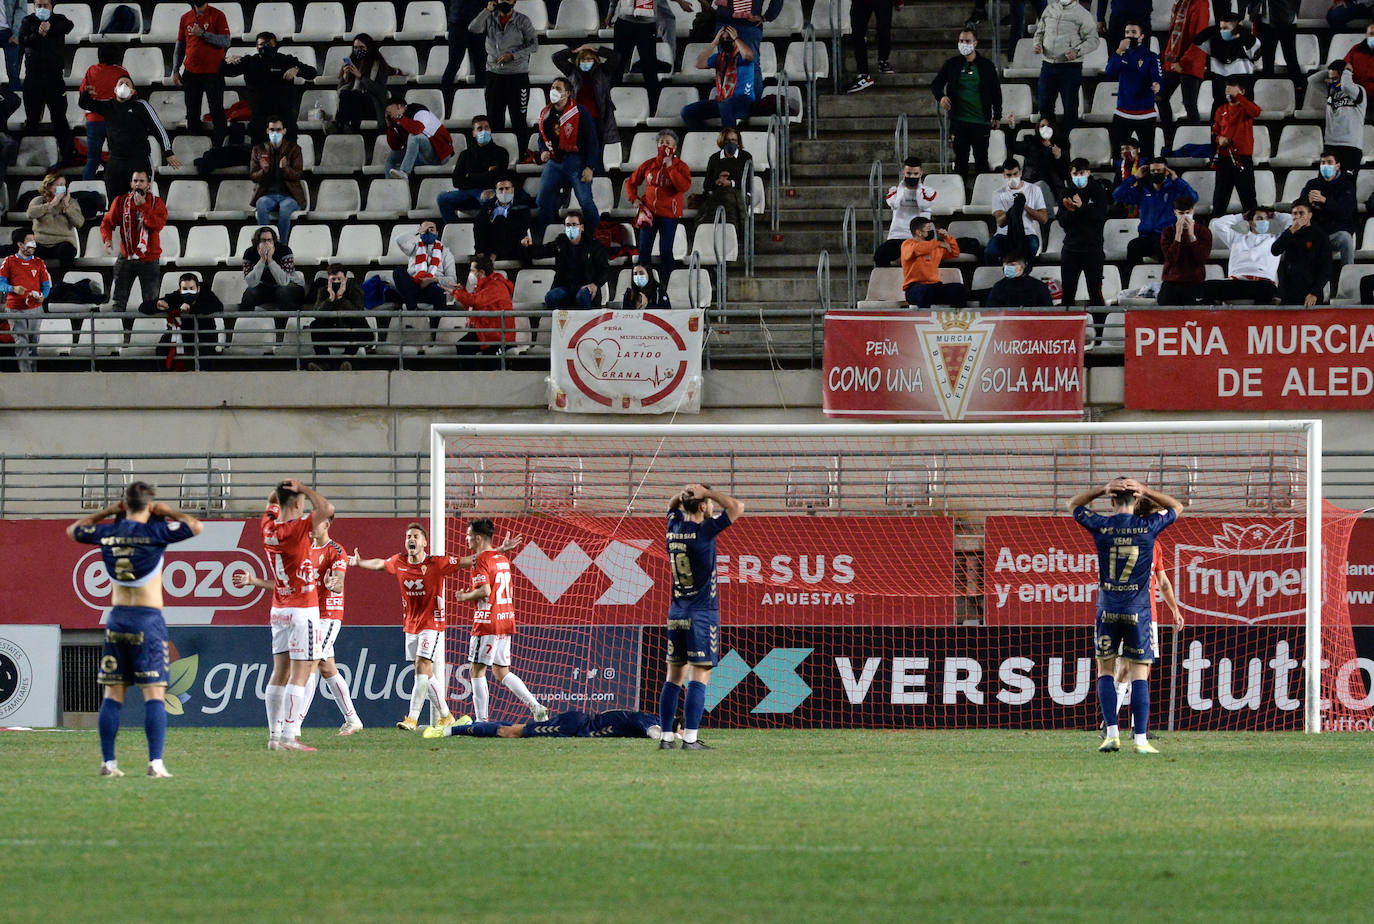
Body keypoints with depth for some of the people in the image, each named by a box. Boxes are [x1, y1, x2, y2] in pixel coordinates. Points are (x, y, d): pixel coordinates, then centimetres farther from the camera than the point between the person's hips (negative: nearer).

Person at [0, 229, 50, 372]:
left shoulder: (38, 263, 11)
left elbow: (46, 285, 12)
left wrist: (42, 296, -9)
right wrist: (13, 289, -18)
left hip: (35, 309, 2)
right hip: (15, 310, -2)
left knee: (33, 343, 4)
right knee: (21, 343, -9)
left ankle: (34, 371, 10)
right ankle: (25, 372, -13)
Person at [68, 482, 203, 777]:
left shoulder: (107, 532, 3)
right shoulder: (154, 532, -9)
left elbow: (73, 530, 22)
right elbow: (195, 526, -7)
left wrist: (107, 512, 21)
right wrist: (168, 513, 5)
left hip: (116, 619, 4)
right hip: (148, 620, -4)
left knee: (112, 694, 8)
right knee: (154, 693, -5)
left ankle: (108, 762, 6)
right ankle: (156, 762, -14)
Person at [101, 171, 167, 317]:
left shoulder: (157, 203, -2)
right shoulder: (121, 202, 3)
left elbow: (158, 225, -18)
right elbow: (107, 222, 5)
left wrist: (142, 206, -23)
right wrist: (107, 238, -14)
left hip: (149, 260, -1)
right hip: (126, 258, 1)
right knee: (119, 300, 0)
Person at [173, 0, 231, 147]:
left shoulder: (217, 16, -4)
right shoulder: (186, 18, 8)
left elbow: (226, 41, -13)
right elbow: (179, 47, 14)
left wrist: (202, 34, -21)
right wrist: (175, 70, 9)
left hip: (213, 73, -4)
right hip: (191, 73, 4)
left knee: (217, 112, -5)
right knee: (192, 113, 8)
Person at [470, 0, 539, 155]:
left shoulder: (523, 21, 1)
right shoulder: (490, 19, 7)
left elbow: (533, 44, -4)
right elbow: (473, 29, -9)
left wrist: (512, 55, -14)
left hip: (517, 74, -3)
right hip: (494, 74, 3)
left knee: (518, 118, -3)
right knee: (494, 117, 4)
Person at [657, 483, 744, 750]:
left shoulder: (674, 526, 6)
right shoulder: (704, 530, -13)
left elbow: (672, 505, 29)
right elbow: (737, 508, -14)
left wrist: (684, 494, 7)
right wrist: (707, 492, -5)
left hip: (675, 615, 7)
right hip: (703, 614, -7)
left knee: (674, 677, 9)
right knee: (700, 676, -6)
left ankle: (666, 737, 7)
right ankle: (690, 738, -12)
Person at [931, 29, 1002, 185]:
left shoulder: (986, 66, 3)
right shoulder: (951, 65, 5)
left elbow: (996, 92, 9)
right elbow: (936, 84, 9)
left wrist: (997, 116, 8)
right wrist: (940, 97, -13)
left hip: (981, 121, -1)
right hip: (959, 121, 1)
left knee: (981, 159, 3)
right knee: (960, 160, 5)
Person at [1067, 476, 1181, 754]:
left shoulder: (1100, 526, -4)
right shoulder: (1148, 526, -5)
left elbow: (1074, 504, 15)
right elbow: (1176, 507, 15)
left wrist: (1103, 489, 4)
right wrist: (1145, 491, 4)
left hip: (1107, 610, 1)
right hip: (1138, 611, -1)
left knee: (1105, 670, 12)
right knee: (1139, 674, 1)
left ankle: (1112, 733, 2)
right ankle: (1141, 739, -6)